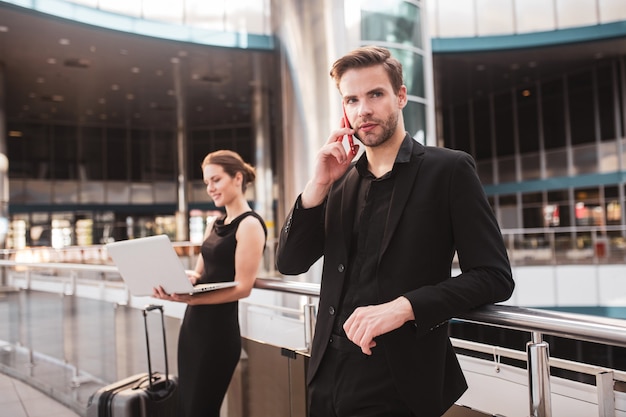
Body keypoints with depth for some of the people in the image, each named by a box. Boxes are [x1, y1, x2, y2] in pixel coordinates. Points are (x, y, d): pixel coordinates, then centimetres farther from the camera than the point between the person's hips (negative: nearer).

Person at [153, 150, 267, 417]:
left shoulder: (250, 224, -11)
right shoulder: (215, 224, 15)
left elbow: (242, 287, -17)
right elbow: (199, 272, 15)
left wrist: (190, 299, -27)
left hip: (219, 326, -8)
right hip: (193, 321, 8)